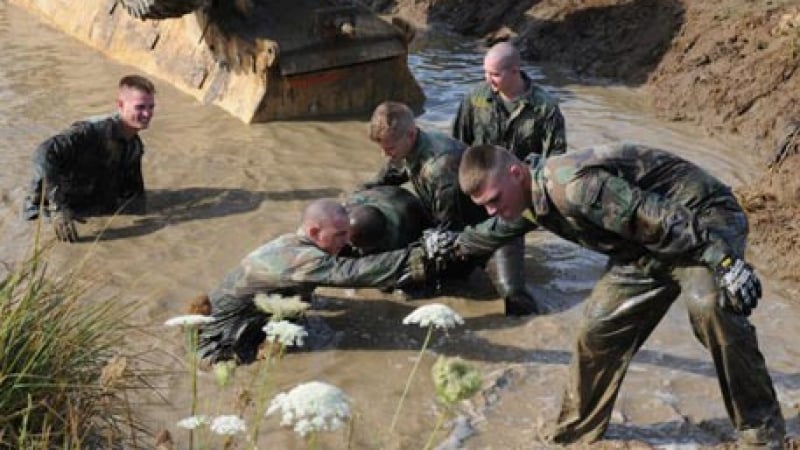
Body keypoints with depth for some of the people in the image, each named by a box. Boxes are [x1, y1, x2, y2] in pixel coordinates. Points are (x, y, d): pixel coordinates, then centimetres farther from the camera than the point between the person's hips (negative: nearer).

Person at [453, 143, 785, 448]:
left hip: (702, 217, -8)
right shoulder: (531, 201, 0)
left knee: (710, 305, -35)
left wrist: (727, 262, -32)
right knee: (598, 328, 3)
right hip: (647, 247, 9)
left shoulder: (572, 186, -32)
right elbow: (495, 230, 26)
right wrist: (458, 244, 43)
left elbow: (659, 218, -32)